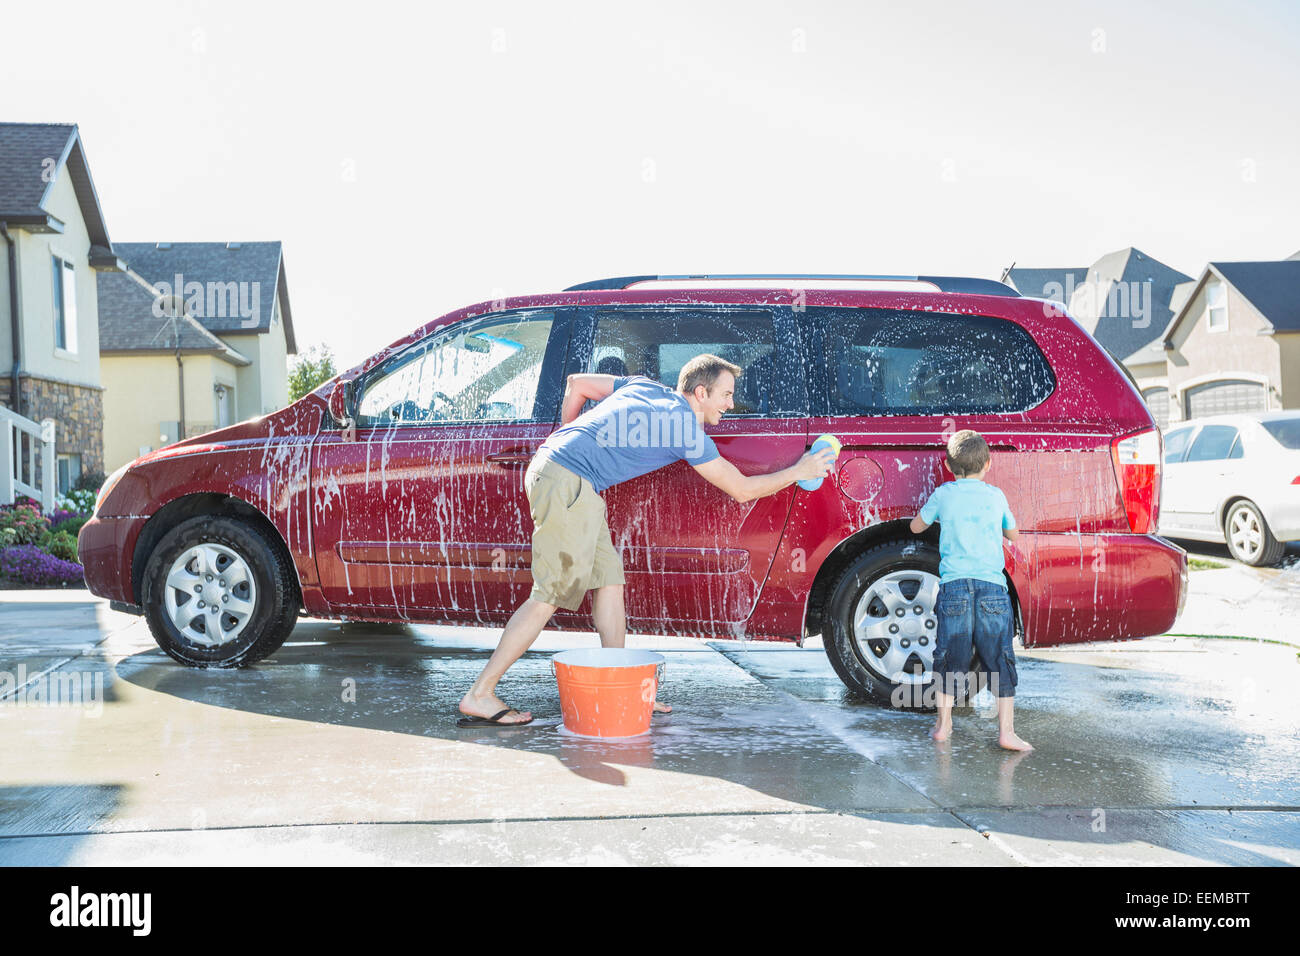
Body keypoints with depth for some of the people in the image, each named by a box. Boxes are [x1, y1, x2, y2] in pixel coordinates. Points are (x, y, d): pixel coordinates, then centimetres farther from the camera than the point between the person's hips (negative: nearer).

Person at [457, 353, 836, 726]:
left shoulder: (645, 386, 17)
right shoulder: (688, 431, -4)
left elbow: (576, 383, 25)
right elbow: (742, 488, 4)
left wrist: (566, 438, 32)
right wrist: (798, 472, 15)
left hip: (547, 466, 10)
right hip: (569, 484, -10)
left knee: (608, 580, 10)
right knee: (550, 595, -7)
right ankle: (479, 696, -3)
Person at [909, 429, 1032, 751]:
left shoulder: (943, 495, 6)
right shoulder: (996, 496, 10)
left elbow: (916, 526, 21)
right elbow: (1012, 534, 26)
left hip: (953, 587, 0)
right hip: (992, 587, 0)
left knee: (949, 658, 11)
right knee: (1000, 660, 5)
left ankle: (944, 723, 18)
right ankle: (1006, 731, 2)